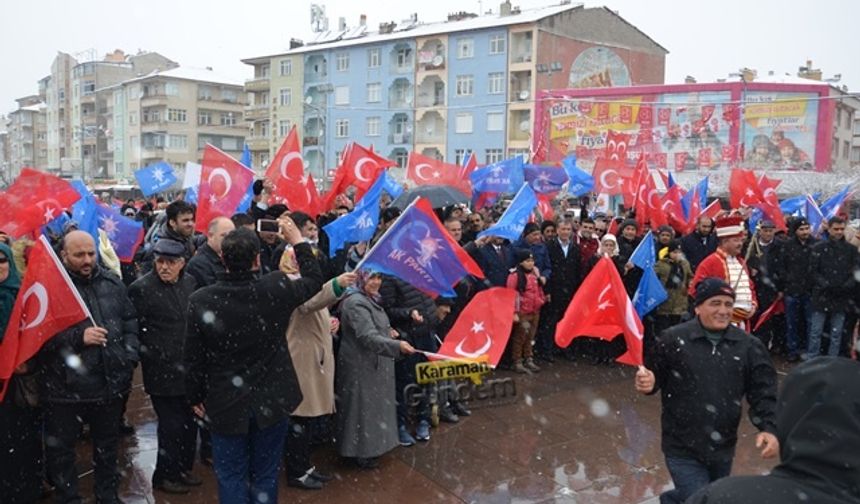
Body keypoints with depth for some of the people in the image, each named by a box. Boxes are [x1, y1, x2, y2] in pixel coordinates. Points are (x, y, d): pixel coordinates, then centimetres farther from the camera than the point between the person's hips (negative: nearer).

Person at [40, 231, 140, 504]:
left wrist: (129, 356, 0)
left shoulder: (112, 283, 5)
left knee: (108, 445, 19)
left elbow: (130, 320, 11)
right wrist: (78, 337, -23)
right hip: (65, 387, -4)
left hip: (111, 383, 4)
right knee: (61, 449, 12)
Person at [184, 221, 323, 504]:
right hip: (272, 400, 1)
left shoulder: (201, 300, -15)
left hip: (226, 404, 0)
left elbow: (194, 358, -7)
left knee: (231, 478, 14)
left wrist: (196, 397, 9)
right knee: (265, 476, 16)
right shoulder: (276, 289, -16)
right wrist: (297, 240, 12)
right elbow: (314, 280, 5)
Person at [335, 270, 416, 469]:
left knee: (373, 405, 19)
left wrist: (387, 331, 8)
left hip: (373, 363, 10)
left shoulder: (370, 299, 11)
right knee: (364, 407, 1)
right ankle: (362, 453, 14)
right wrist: (397, 346, -41)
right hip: (361, 365, -10)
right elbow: (368, 337, -32)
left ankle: (371, 445, 33)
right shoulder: (356, 303, -22)